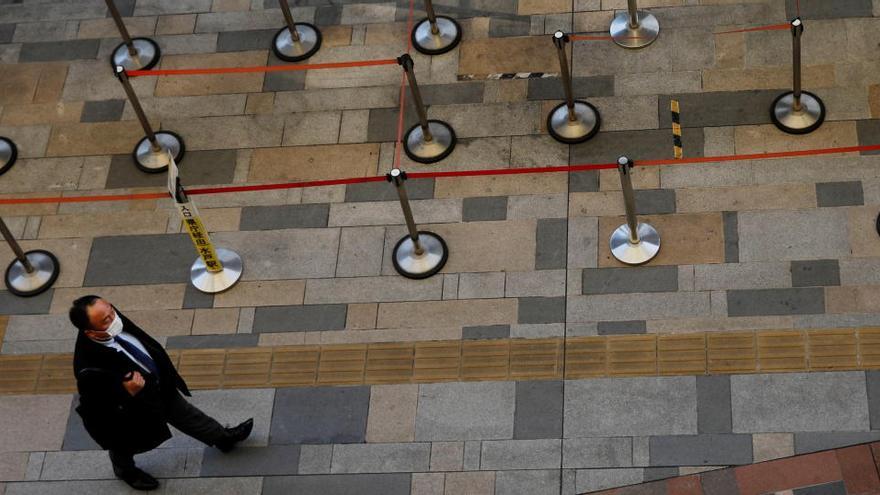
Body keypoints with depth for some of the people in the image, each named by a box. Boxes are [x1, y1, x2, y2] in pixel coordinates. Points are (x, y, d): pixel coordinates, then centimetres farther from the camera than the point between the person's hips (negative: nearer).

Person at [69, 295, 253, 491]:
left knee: (184, 414, 29)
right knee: (124, 447, 29)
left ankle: (223, 438, 55)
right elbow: (96, 412, -30)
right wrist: (128, 394, -40)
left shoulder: (115, 320, -27)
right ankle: (125, 471, 63)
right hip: (131, 412, -5)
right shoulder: (89, 371, -46)